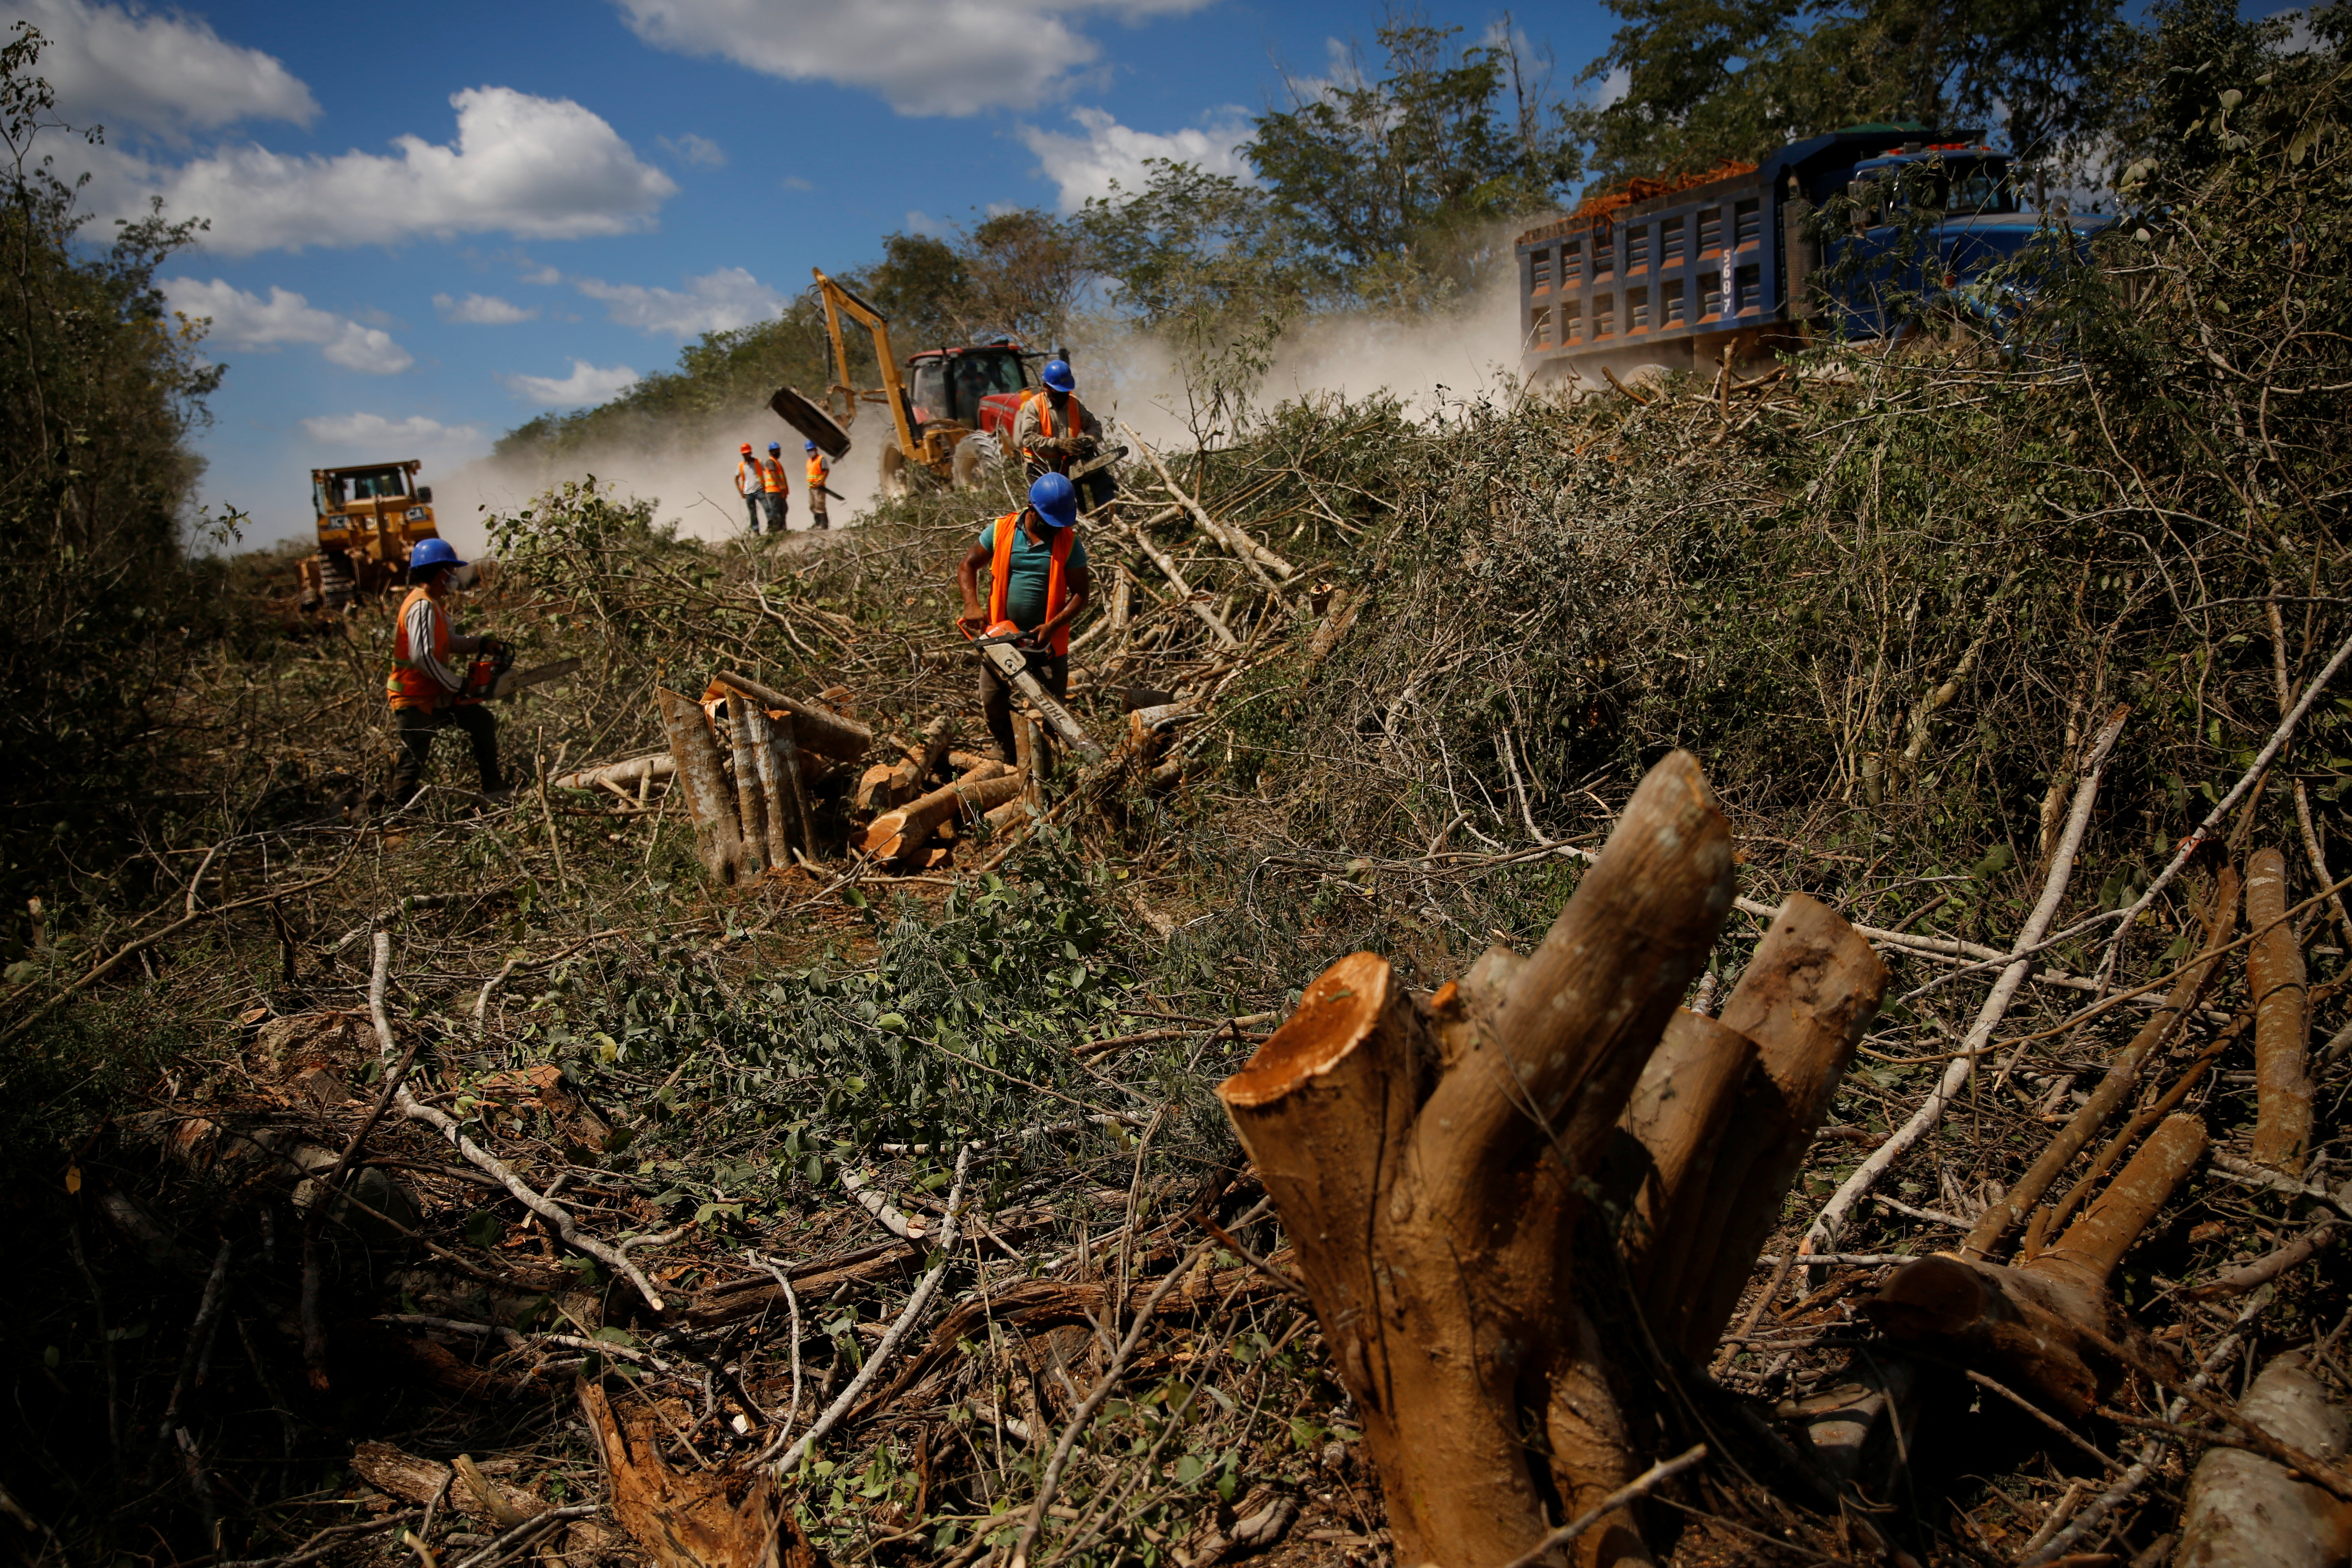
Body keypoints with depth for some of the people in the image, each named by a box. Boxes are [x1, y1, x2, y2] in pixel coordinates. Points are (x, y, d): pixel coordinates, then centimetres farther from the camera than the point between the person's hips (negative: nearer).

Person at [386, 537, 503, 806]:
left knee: (482, 721, 18)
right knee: (413, 762, -6)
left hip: (435, 695, 11)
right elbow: (422, 656, -30)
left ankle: (493, 787, 25)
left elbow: (449, 643, 22)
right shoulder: (423, 607, -22)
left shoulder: (435, 604, 10)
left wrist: (481, 644, 6)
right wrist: (457, 685, -22)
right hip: (414, 702, -11)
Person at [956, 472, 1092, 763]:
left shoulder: (1069, 542, -8)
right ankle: (1007, 751, 35)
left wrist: (1052, 626, -19)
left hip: (1047, 641, -1)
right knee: (992, 701, 10)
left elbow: (1082, 593, -7)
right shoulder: (1000, 531, -5)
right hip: (1001, 635, 1)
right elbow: (968, 566, 3)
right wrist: (972, 606, -13)